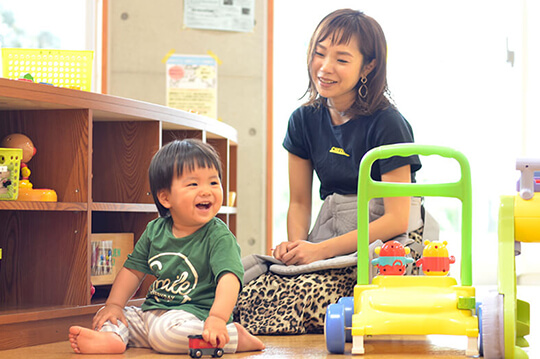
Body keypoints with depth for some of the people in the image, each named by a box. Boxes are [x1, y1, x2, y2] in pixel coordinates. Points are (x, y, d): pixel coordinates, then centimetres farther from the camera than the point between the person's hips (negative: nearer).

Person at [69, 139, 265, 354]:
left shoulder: (219, 236, -11)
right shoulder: (154, 231, 6)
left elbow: (228, 278, -24)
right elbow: (134, 270, 17)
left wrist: (218, 317, -39)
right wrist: (114, 304, 4)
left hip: (193, 313, -7)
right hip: (152, 312, 7)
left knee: (166, 330, -35)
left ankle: (234, 337, -21)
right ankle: (111, 337, -26)